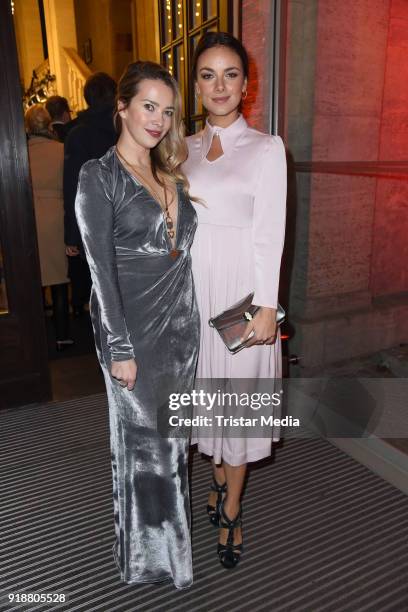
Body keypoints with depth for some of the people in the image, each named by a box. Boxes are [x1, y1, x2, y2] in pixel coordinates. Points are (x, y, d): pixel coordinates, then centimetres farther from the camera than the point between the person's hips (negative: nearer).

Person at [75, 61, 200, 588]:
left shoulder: (170, 174, 11)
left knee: (173, 431, 18)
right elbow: (101, 269, -13)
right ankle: (149, 553, 32)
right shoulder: (99, 175, -8)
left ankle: (170, 520, 42)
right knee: (144, 437, 8)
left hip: (181, 319, 6)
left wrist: (186, 317, 8)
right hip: (133, 324, -6)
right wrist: (120, 348, -15)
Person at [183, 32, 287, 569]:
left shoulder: (266, 148, -4)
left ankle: (231, 510, 23)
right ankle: (220, 479, 38)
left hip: (241, 288, -4)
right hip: (193, 287, 5)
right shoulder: (186, 148, 10)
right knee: (206, 385, 14)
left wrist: (267, 306, -14)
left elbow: (269, 233, -9)